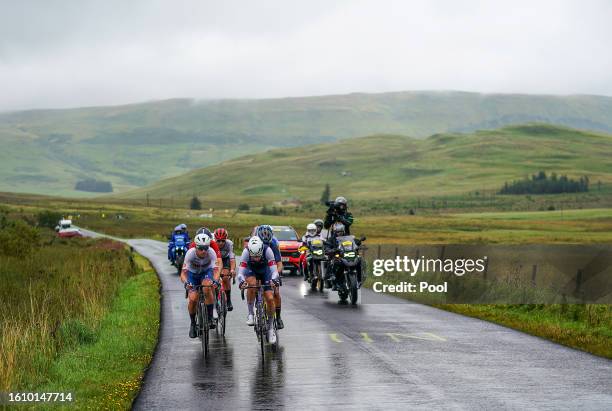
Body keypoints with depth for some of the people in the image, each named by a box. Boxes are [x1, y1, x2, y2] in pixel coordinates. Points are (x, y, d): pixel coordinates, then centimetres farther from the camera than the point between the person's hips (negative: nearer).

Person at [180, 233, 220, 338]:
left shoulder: (211, 253, -31)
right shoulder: (190, 253, -33)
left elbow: (216, 270, -38)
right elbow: (183, 273, -36)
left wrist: (215, 280, -59)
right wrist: (186, 282, -57)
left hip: (206, 271, 0)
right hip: (193, 273, 0)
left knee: (207, 287, -33)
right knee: (193, 299, -19)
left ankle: (210, 318, -21)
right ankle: (192, 323, 6)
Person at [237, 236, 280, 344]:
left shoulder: (267, 250, -34)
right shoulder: (246, 252, -34)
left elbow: (274, 271, -35)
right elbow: (241, 272, -36)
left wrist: (273, 280, -56)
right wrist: (241, 281, -56)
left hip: (265, 271, 0)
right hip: (251, 271, 0)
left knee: (270, 299, -13)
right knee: (251, 284, -34)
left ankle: (270, 326, 7)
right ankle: (250, 313, -16)